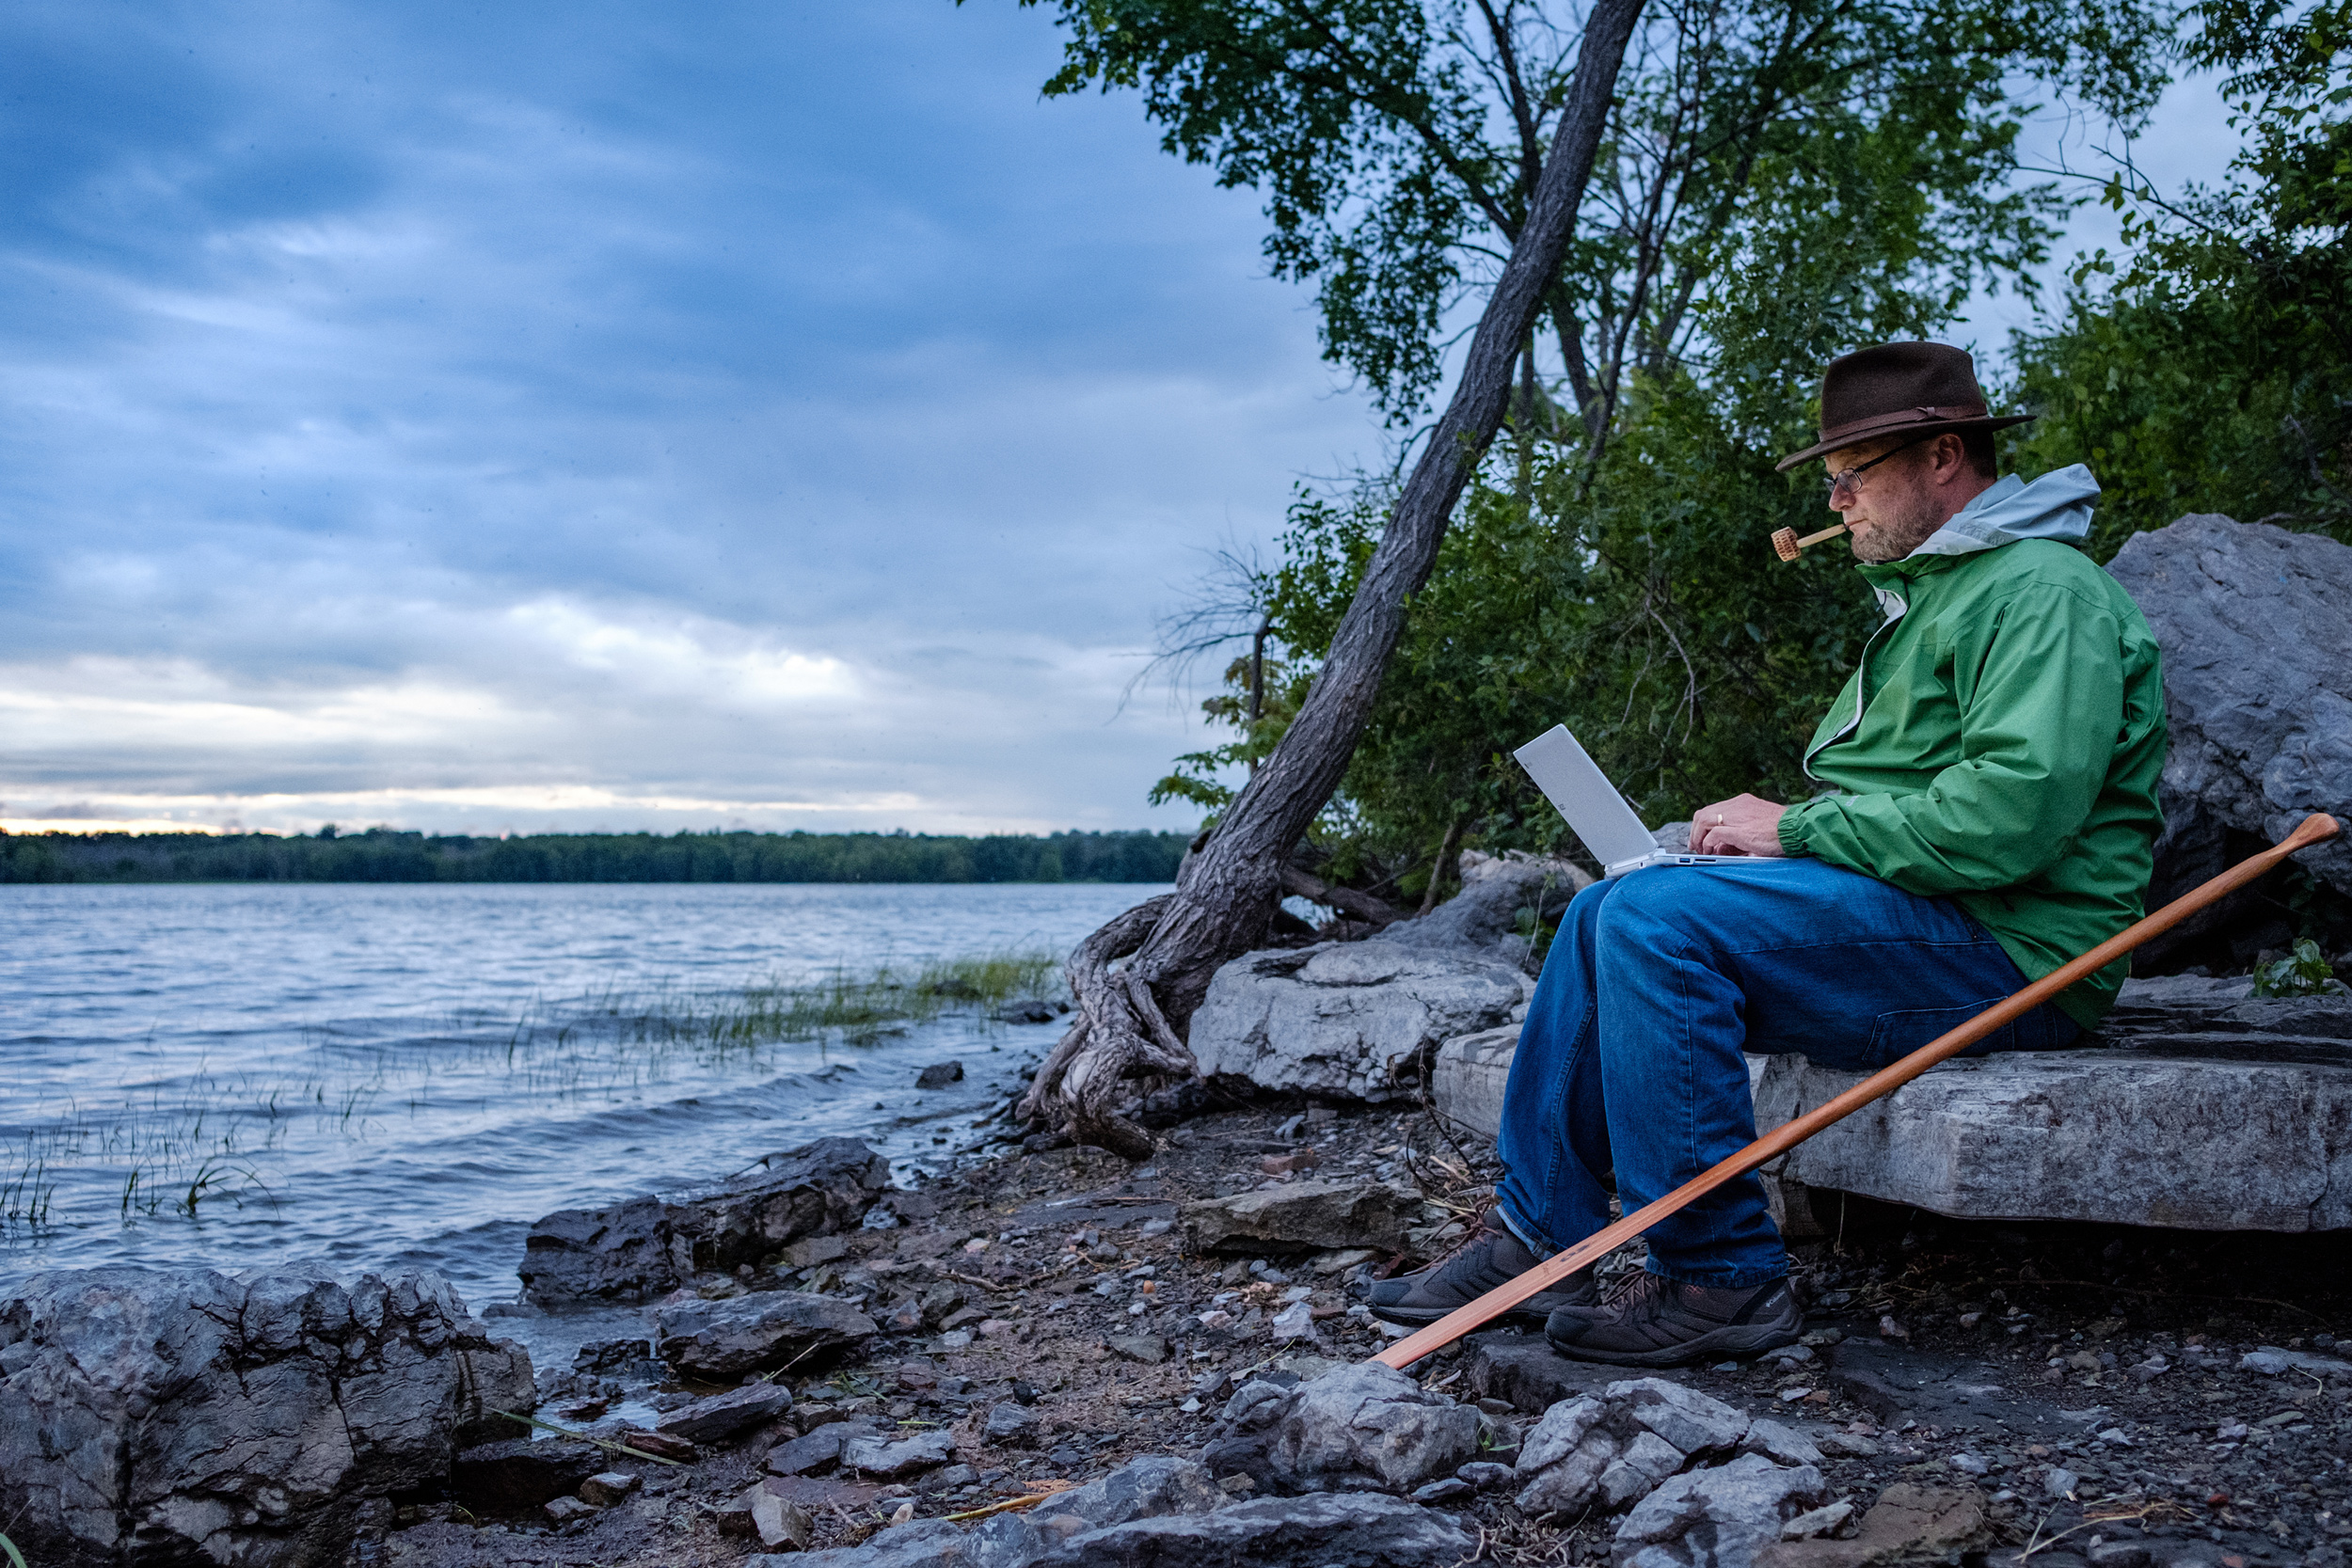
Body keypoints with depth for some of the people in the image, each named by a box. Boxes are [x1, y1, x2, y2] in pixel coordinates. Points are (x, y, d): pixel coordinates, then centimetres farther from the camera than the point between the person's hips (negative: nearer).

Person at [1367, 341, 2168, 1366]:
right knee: (1607, 913, 3)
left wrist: (1797, 829, -17)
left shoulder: (2043, 590, -12)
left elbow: (2014, 812, -26)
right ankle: (1535, 1233, 1)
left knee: (1660, 918, -26)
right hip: (1907, 916, 10)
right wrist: (1761, 831, 3)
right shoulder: (1931, 591, 22)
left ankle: (1721, 1280, -17)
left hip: (2004, 942, -10)